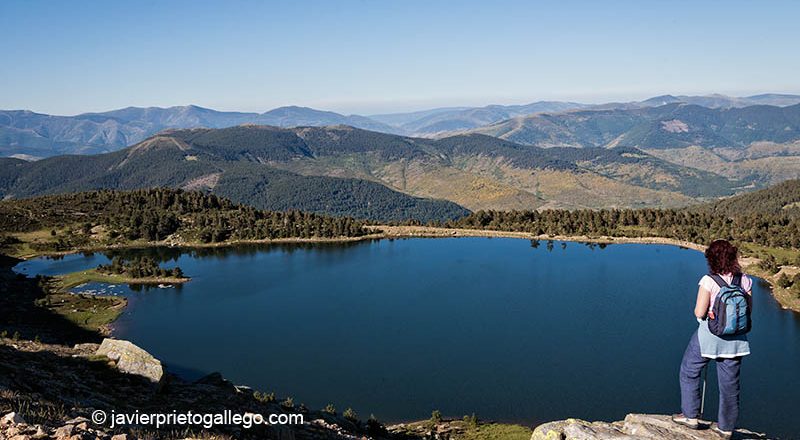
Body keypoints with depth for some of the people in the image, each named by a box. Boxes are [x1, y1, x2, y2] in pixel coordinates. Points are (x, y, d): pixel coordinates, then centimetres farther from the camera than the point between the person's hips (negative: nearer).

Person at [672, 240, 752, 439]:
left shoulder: (709, 281, -17)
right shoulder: (745, 280, -3)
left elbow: (699, 313, -17)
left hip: (708, 336, -4)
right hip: (735, 339, 4)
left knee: (689, 372, 18)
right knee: (730, 383, 14)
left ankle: (690, 415, 22)